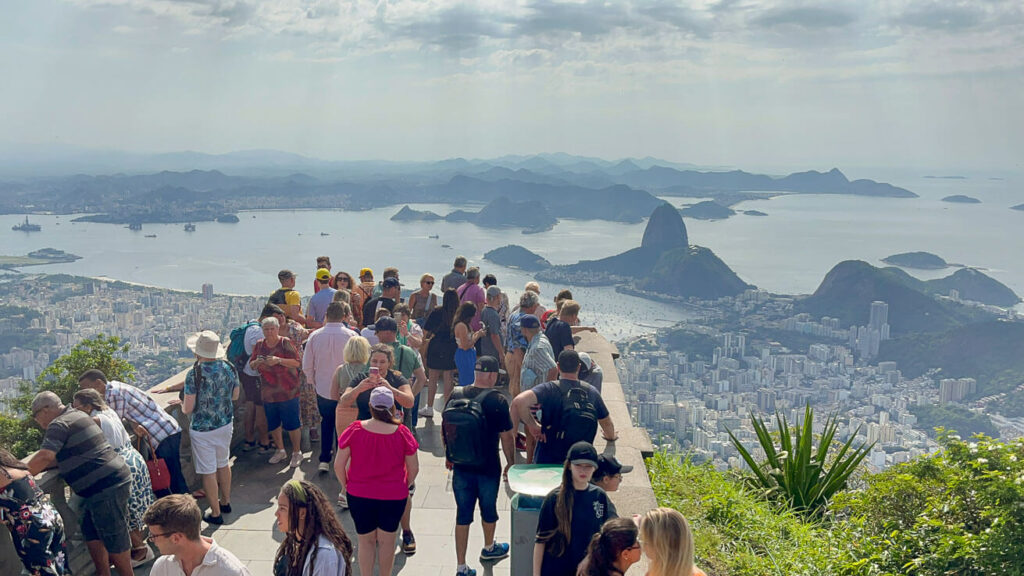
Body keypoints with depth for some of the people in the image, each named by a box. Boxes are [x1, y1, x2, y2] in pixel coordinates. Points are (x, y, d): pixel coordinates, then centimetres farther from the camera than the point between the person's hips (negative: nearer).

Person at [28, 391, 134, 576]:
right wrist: (37, 468, 16)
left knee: (114, 539, 0)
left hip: (107, 486, -10)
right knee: (91, 533, 15)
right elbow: (64, 456, 24)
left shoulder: (59, 425, -11)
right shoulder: (78, 416, 20)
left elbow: (44, 457, -24)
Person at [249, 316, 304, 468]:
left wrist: (279, 360, -26)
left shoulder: (285, 343, -8)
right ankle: (280, 451, 31)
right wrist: (257, 362, -10)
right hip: (268, 392, 5)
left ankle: (296, 452, 12)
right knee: (273, 424, 13)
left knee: (292, 424, -2)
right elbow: (251, 364, 13)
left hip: (287, 391, -5)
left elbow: (297, 362, -14)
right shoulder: (259, 345, 8)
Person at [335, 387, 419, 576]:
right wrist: (406, 486, 12)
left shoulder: (354, 430, -14)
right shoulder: (402, 433, -15)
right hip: (393, 496, -1)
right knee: (387, 542, 16)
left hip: (358, 495, 1)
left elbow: (338, 465, -9)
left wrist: (346, 486, 7)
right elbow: (414, 468, -6)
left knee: (366, 541, 17)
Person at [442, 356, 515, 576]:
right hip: (488, 468, -3)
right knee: (488, 508, 21)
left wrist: (450, 456, 20)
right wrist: (511, 463, 3)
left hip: (461, 467, 3)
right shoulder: (497, 401, -18)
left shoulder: (455, 396, -5)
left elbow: (444, 431, 5)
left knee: (463, 514, 11)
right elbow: (506, 437, -12)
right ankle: (489, 548, 45)